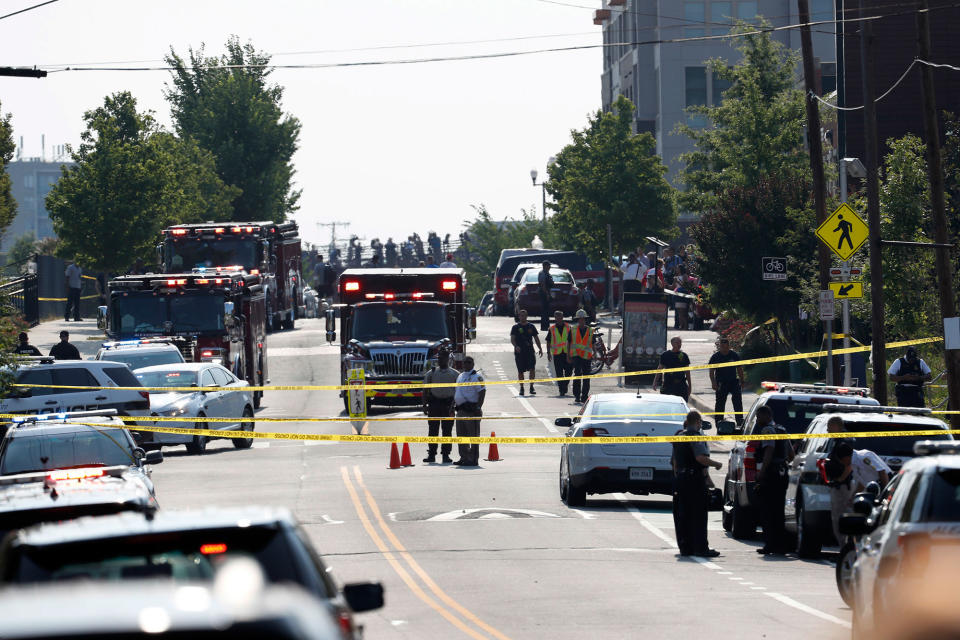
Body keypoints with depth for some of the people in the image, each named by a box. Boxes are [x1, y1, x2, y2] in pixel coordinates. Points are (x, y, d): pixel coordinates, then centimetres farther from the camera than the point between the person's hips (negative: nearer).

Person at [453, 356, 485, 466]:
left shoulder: (476, 376, -8)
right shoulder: (460, 376, 19)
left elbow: (482, 392, -15)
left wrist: (478, 407, -22)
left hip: (471, 409, -9)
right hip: (461, 410, 9)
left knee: (473, 435, -7)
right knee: (461, 435, 13)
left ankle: (473, 459, -6)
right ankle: (464, 458, 20)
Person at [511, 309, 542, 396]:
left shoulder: (531, 326, 11)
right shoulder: (516, 327, 3)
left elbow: (536, 338, 16)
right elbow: (512, 339, -6)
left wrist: (540, 349, 7)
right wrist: (516, 346, -25)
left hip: (530, 351, 1)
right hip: (519, 352, -1)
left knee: (532, 369, -13)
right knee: (520, 371, 4)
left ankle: (531, 387, -7)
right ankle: (521, 388, 16)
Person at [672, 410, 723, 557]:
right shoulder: (696, 436, -11)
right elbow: (701, 458, -22)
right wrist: (717, 464, -8)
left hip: (680, 478, 8)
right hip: (695, 479, -8)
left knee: (683, 516, 9)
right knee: (699, 516, -5)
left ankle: (685, 547, 10)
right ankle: (701, 548, -7)